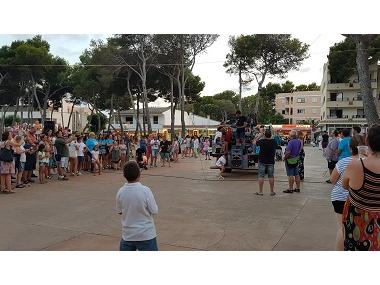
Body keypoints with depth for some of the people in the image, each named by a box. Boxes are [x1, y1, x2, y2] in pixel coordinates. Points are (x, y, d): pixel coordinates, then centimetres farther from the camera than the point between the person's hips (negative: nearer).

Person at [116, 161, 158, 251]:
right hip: (146, 235, -3)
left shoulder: (120, 192, -8)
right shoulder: (145, 190, -19)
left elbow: (119, 211, 6)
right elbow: (154, 211, -11)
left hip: (127, 234, 4)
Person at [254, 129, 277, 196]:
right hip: (271, 161, 2)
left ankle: (260, 191, 3)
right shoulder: (274, 142, -4)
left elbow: (254, 142, 4)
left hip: (262, 161, -2)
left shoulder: (262, 141, -12)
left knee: (261, 176, 2)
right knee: (271, 176, 7)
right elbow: (276, 147, 16)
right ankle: (272, 191, 12)